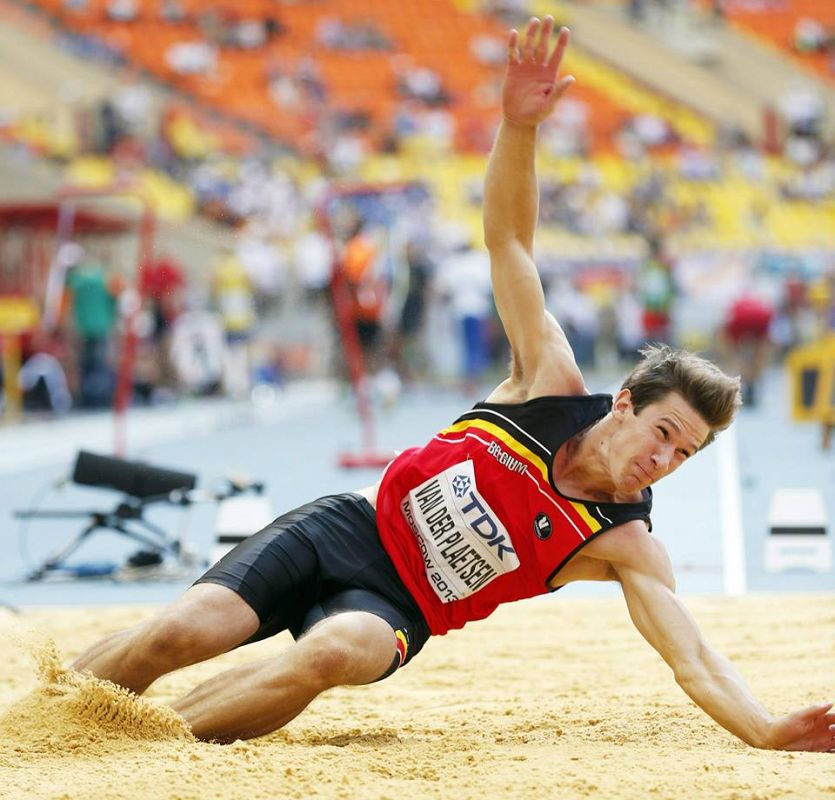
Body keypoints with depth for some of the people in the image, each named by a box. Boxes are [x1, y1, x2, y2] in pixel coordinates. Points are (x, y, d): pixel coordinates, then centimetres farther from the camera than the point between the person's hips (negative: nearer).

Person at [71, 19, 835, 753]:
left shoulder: (628, 547, -9)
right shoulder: (552, 383, -7)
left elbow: (695, 660, -15)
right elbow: (508, 239, -9)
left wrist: (767, 730, -36)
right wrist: (518, 127, -26)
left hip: (395, 606, -1)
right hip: (346, 527, 1)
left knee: (333, 653, -37)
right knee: (184, 631, -21)